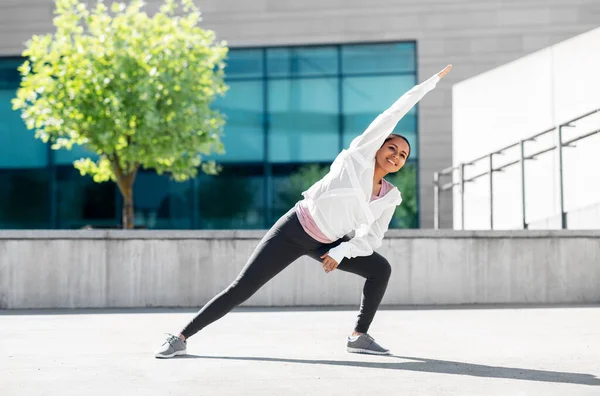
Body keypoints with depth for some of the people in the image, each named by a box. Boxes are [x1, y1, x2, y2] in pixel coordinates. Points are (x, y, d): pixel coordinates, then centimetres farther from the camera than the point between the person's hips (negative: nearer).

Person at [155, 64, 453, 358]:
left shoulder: (390, 198, 3)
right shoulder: (361, 153, -10)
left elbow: (371, 239, 1)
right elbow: (393, 114, -12)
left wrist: (342, 251, -18)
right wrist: (433, 81, -8)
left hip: (326, 243, 6)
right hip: (294, 229, -6)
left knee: (381, 269, -5)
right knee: (241, 289, -10)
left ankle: (359, 336, 6)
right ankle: (181, 338, 0)